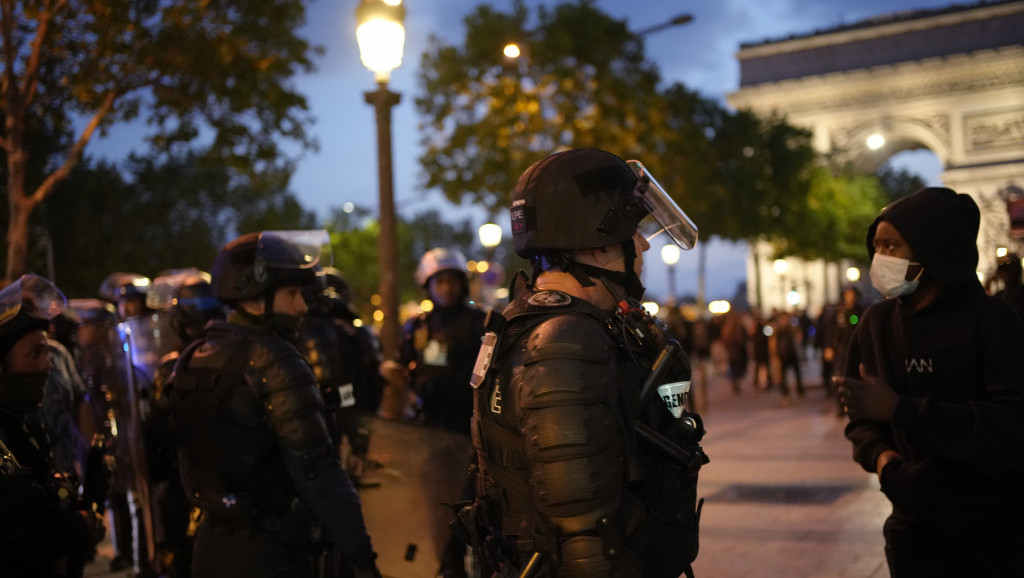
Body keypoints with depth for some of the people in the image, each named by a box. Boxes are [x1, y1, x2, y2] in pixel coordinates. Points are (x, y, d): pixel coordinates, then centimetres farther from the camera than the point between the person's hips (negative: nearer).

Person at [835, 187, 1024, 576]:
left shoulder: (988, 319, -12)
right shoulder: (877, 323, 2)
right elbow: (863, 416, 7)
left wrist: (899, 409, -25)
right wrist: (882, 457, -15)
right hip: (917, 521, 4)